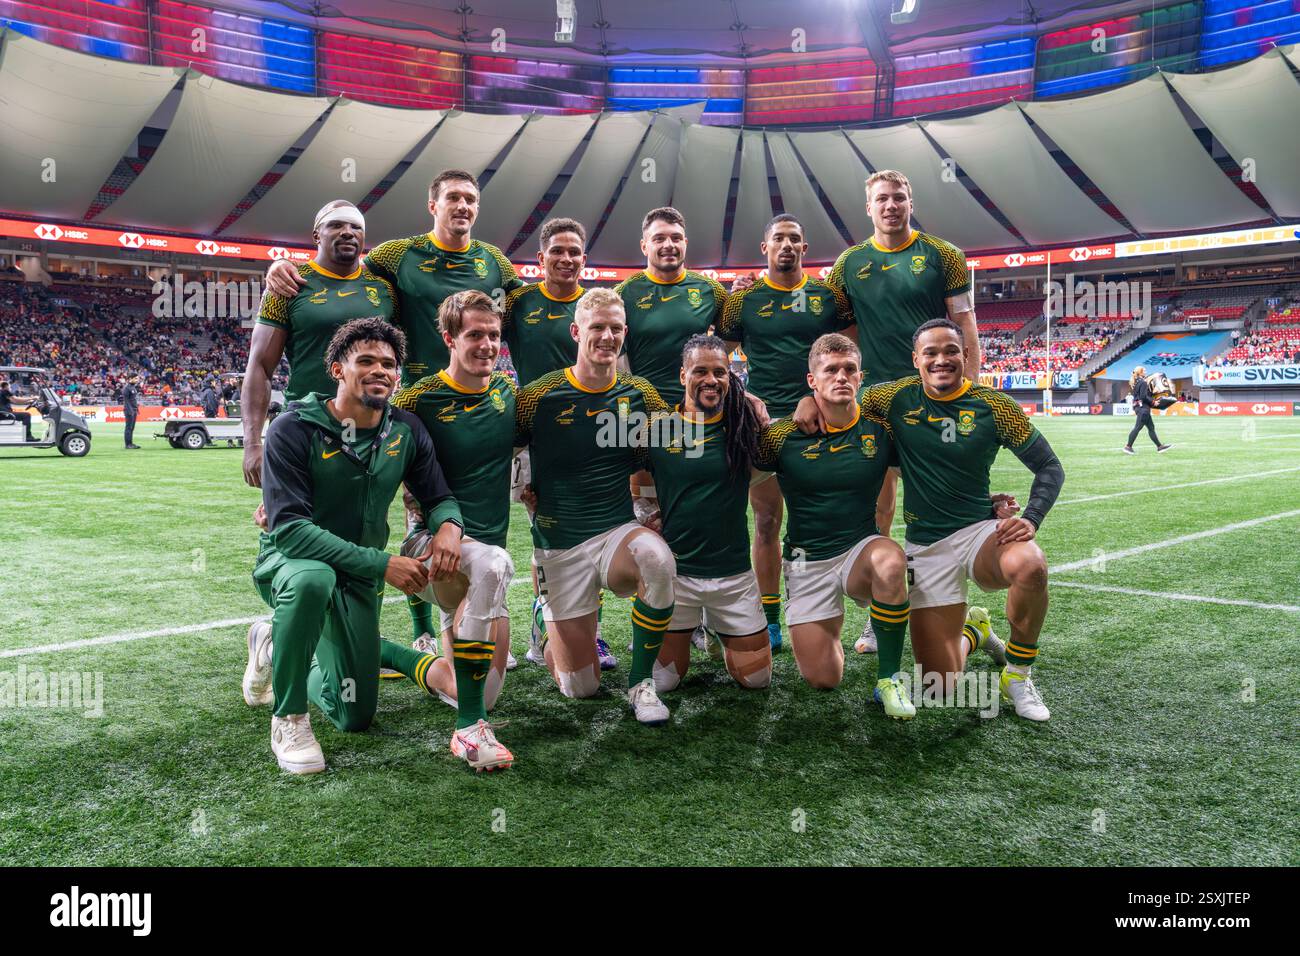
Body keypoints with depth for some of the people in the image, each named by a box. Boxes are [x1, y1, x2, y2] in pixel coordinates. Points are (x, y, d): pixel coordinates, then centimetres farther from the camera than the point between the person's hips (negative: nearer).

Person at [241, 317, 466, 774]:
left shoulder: (406, 430, -7)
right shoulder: (293, 429, -22)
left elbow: (438, 497, 2)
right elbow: (290, 530, -29)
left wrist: (449, 524, -24)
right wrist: (381, 563, -34)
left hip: (358, 583, 5)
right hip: (289, 562, -5)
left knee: (354, 718, 10)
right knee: (313, 579, -44)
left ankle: (274, 645, 38)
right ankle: (289, 718, -19)